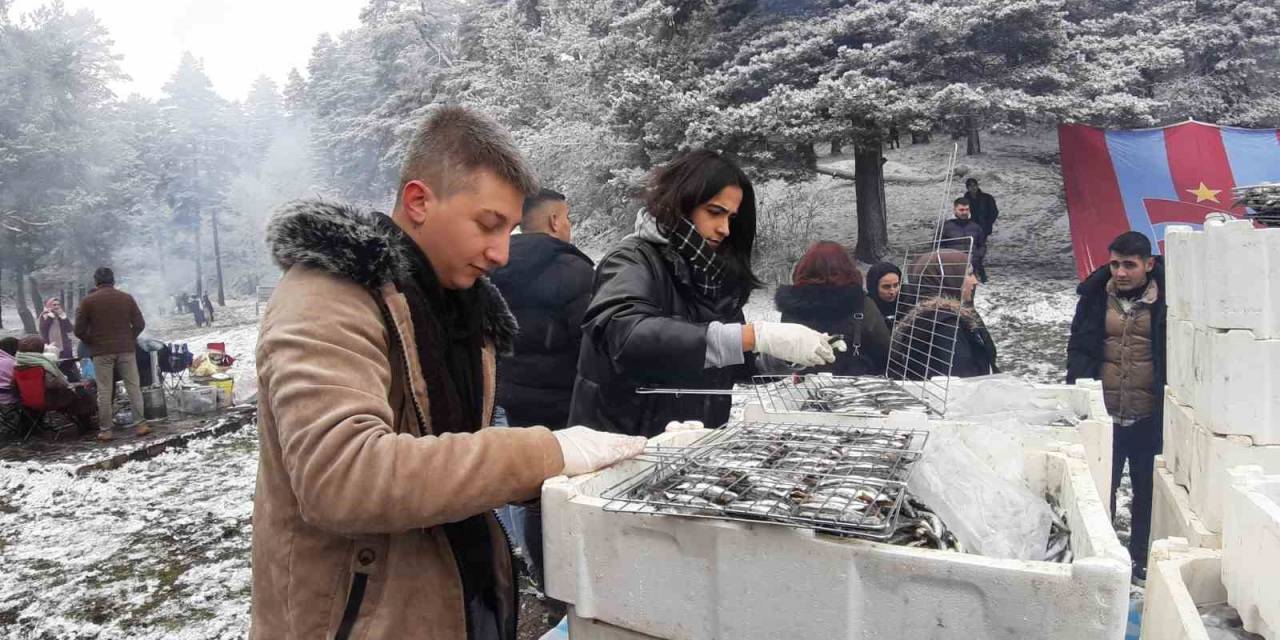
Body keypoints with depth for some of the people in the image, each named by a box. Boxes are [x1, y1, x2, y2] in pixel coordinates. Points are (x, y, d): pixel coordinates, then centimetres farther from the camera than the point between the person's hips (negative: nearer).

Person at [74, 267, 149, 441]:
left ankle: (105, 430, 4)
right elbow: (140, 324, 2)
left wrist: (92, 343, 14)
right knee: (133, 387, 4)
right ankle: (140, 424, 0)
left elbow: (79, 330, -2)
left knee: (104, 391, 3)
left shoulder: (87, 301, -1)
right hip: (126, 349, 1)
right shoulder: (126, 298, 3)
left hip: (102, 351, -1)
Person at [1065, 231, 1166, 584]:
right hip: (1103, 414, 1)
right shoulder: (1096, 296, 0)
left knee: (1147, 489, 14)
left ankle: (1141, 556, 32)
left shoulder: (1166, 299, -5)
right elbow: (1079, 349, 3)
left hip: (1148, 417, -1)